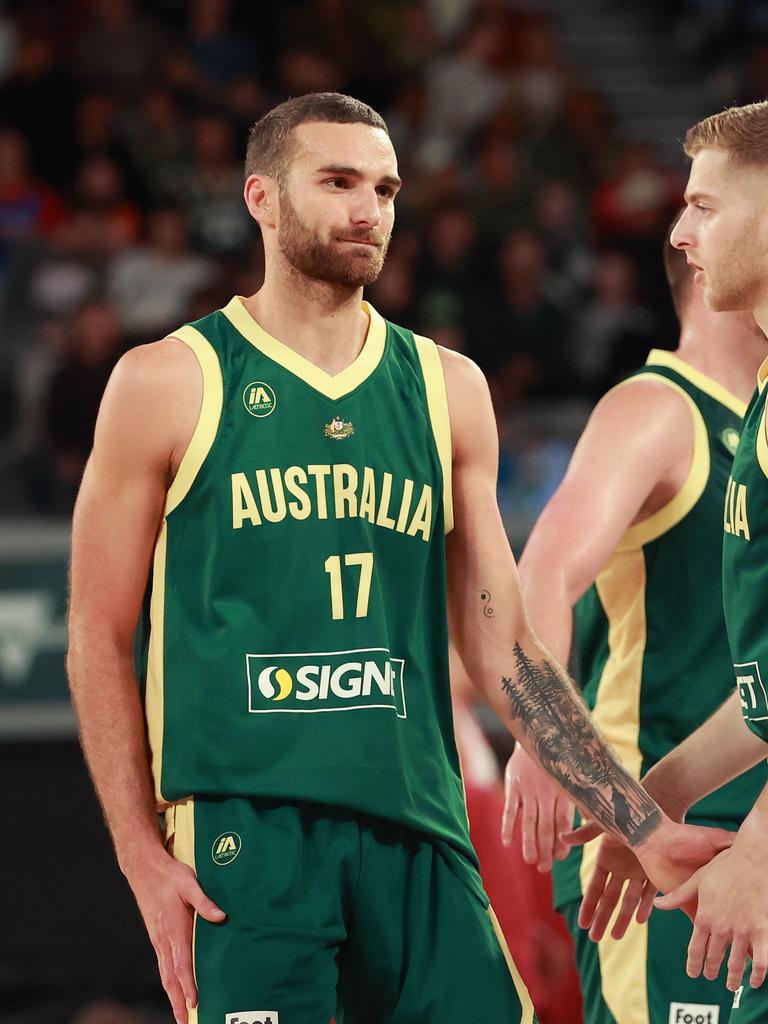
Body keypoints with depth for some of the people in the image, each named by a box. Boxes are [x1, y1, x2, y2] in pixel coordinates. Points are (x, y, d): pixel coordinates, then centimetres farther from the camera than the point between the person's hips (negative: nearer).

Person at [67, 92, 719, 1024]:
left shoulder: (447, 391, 14)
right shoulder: (171, 384, 4)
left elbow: (503, 648, 14)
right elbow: (100, 636, 3)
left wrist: (643, 829, 7)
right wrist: (142, 857, -6)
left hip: (417, 828, 3)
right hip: (243, 824, -3)